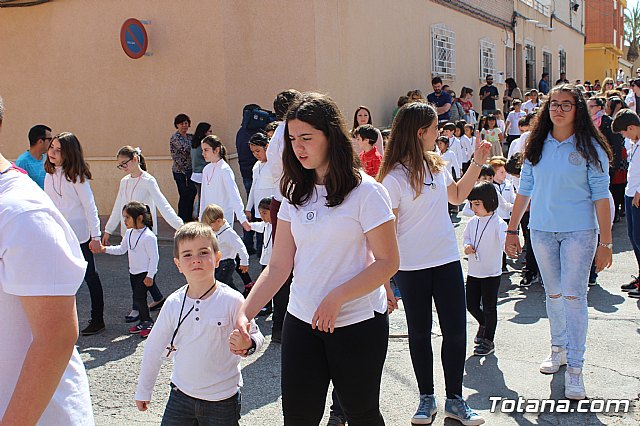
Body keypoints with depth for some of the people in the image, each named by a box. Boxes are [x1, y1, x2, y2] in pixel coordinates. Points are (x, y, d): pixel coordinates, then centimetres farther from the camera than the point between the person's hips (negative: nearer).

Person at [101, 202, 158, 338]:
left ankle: (148, 322, 7)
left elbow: (154, 257, -19)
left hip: (145, 273, -8)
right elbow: (122, 249, 16)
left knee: (139, 298, -10)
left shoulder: (148, 236, -22)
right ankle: (143, 321, 27)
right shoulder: (129, 233, 5)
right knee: (138, 298, 14)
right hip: (133, 272, 8)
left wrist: (150, 276, -19)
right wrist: (105, 249, 4)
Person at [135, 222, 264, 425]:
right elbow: (154, 347, 6)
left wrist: (247, 345, -31)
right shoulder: (174, 303, -4)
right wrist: (143, 391, 13)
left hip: (222, 400, -3)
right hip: (181, 395, 3)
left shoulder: (232, 300, -14)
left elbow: (256, 336, -8)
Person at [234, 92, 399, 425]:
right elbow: (279, 267, 2)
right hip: (302, 321, 4)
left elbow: (387, 262, -11)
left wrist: (336, 297, -21)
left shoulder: (365, 191, -10)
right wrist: (244, 313, -10)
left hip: (358, 322, -4)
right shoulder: (295, 194, 5)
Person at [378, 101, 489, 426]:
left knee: (456, 330, 6)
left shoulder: (436, 164, 5)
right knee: (420, 333, 10)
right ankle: (426, 398, 26)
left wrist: (477, 162, 13)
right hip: (411, 268, -5)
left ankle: (455, 400, 21)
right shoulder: (393, 177, -14)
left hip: (447, 261, 5)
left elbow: (457, 195, 22)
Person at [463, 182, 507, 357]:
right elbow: (466, 237, 18)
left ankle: (488, 341, 19)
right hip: (473, 272, 6)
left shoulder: (498, 223, -15)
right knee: (471, 305, 13)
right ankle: (483, 324, 43)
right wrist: (467, 246, -4)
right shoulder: (472, 222, 3)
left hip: (491, 273, -6)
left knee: (489, 307, 5)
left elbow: (505, 241, -30)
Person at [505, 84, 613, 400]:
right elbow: (525, 190, 10)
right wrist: (512, 230, 8)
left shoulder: (590, 147, -4)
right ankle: (558, 348, 31)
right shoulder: (537, 146, 6)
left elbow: (600, 196, -6)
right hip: (541, 230, 4)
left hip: (578, 231, -3)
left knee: (573, 295, -7)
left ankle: (574, 368, -1)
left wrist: (605, 242, -9)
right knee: (553, 293, 14)